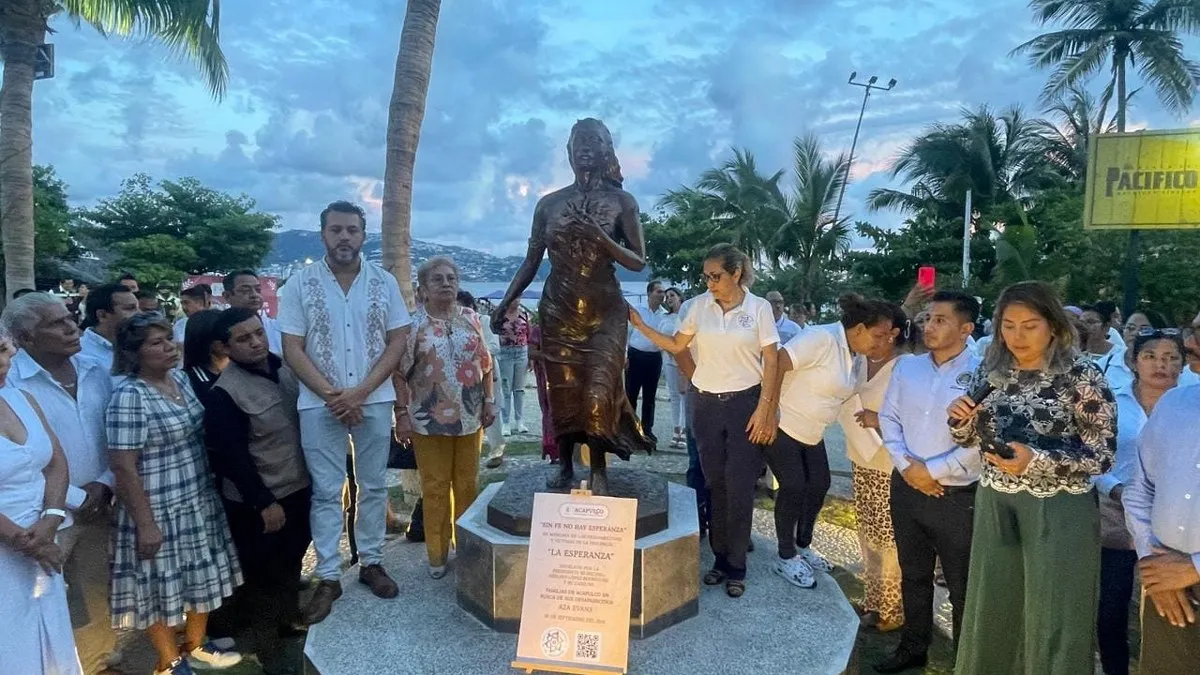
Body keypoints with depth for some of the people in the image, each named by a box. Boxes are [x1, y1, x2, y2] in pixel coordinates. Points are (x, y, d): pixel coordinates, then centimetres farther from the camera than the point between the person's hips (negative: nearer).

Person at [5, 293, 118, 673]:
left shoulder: (96, 373, 3)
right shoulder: (10, 384, -15)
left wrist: (103, 484, -6)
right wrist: (75, 499, -11)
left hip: (98, 507, 5)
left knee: (96, 596, 18)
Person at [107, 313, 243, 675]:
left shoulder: (180, 379, 3)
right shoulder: (129, 397, -20)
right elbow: (123, 467, -21)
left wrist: (209, 488, 15)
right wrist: (145, 523, -19)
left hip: (199, 500, 8)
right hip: (160, 510, -8)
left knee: (201, 575, 19)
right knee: (163, 585, 9)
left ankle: (195, 646, 38)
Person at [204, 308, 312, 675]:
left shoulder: (286, 368, 1)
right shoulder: (225, 393, -20)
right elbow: (232, 457, -21)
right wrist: (264, 502, -19)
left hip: (299, 488, 7)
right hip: (258, 502, -6)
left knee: (291, 562, 23)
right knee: (263, 574, 9)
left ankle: (289, 618, 44)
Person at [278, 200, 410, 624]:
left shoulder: (384, 283, 1)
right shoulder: (300, 284, -2)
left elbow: (397, 342, -1)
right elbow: (292, 349, -4)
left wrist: (360, 392, -11)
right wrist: (331, 395, -13)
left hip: (374, 402, 2)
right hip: (320, 405, -1)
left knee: (373, 486, 12)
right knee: (326, 492, 5)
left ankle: (371, 562, 26)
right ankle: (327, 577, 15)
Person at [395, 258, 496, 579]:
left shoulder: (471, 318, 6)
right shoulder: (413, 323, -4)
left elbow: (485, 364, 10)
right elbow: (400, 372, -5)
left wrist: (489, 401, 5)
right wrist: (402, 413, -10)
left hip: (469, 416, 3)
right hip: (429, 419, -3)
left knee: (467, 484, 13)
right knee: (435, 487, 7)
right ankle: (437, 553, 20)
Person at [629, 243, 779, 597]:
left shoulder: (759, 307, -6)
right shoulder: (698, 305, 1)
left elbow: (771, 361, -5)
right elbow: (676, 346, 9)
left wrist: (764, 409, -10)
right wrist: (640, 325, -1)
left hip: (745, 403, -3)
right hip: (705, 403, 3)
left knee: (739, 487, 1)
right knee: (715, 484, 9)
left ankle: (736, 566, 14)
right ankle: (720, 557, 22)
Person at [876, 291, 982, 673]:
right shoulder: (907, 367, 4)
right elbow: (888, 418, 6)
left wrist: (933, 470, -14)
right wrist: (906, 466, -8)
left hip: (957, 496, -5)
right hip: (906, 488, 5)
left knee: (962, 586, 10)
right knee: (913, 576, 20)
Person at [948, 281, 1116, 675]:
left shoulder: (1082, 376, -11)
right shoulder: (991, 371, 2)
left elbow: (1103, 456, -11)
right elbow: (971, 439, 10)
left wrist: (1036, 460, -25)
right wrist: (960, 420, -13)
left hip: (1057, 511, -4)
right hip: (994, 505, 4)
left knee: (1052, 622, 8)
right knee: (992, 613, 16)